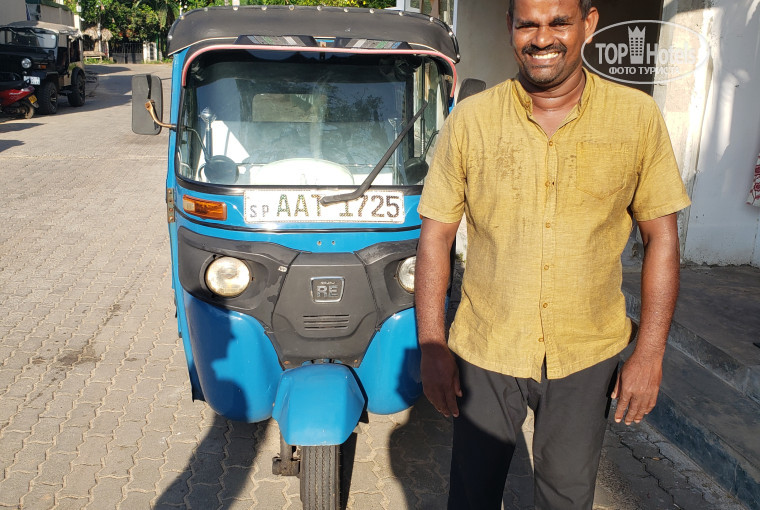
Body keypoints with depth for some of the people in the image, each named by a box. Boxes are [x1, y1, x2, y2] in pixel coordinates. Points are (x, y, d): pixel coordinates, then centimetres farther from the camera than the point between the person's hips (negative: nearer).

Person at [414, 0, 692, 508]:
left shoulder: (638, 116, -5)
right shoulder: (469, 120, -7)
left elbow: (661, 237, 0)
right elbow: (436, 236, -3)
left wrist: (650, 353, -3)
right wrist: (432, 346, -6)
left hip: (588, 355, 1)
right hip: (485, 352, 0)